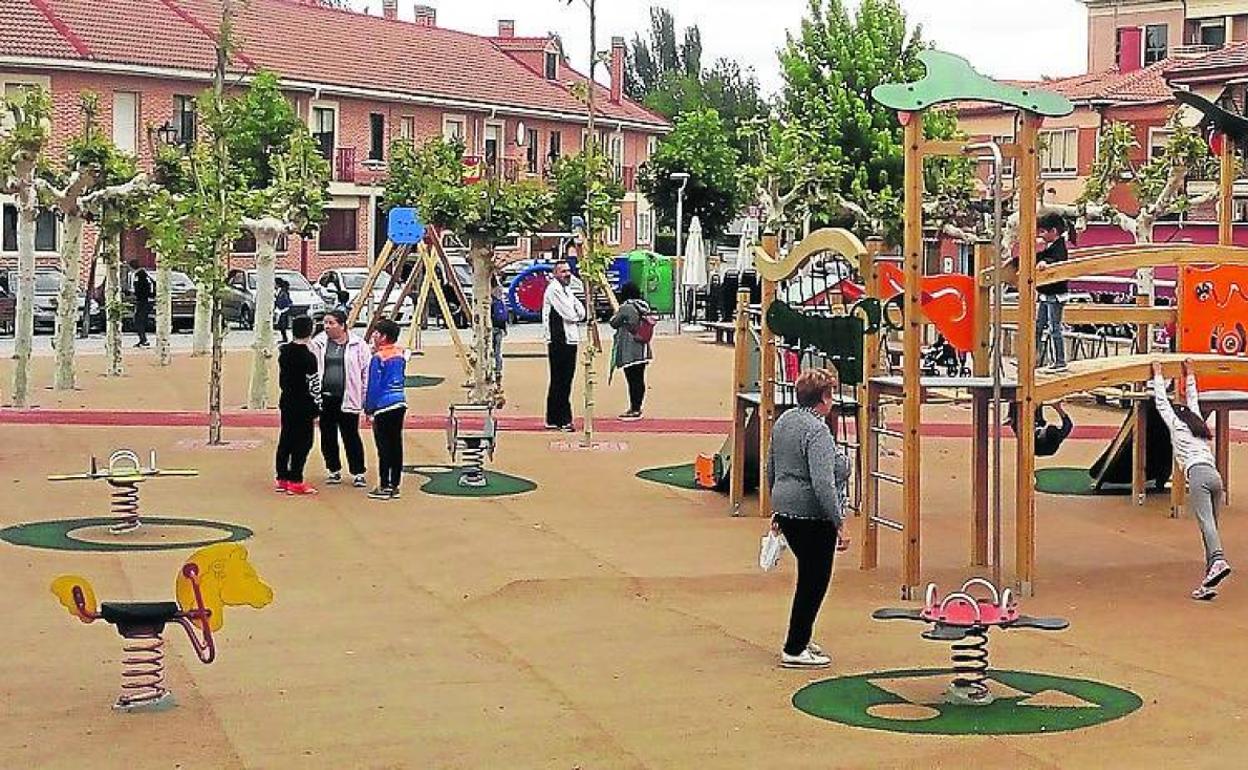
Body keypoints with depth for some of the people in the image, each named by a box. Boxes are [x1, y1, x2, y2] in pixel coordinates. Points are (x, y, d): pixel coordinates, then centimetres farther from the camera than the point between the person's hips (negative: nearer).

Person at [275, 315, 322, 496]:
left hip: (286, 403, 7)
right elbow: (314, 385, -15)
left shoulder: (284, 352, 5)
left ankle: (282, 478, 19)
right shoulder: (308, 357, -17)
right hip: (304, 406, -7)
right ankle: (295, 481, -1)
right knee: (302, 442, -1)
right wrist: (317, 408, -7)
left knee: (285, 440, 13)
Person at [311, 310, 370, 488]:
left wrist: (368, 398, -3)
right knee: (328, 437, 10)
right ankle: (334, 470, 24)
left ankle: (358, 473, 8)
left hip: (348, 399, -3)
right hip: (325, 398, 3)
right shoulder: (318, 343, 4)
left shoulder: (358, 345, -3)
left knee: (351, 436, -1)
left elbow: (367, 372, 0)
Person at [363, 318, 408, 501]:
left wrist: (369, 409, -5)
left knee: (384, 447, -3)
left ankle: (384, 487, -1)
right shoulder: (400, 354, 8)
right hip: (400, 403, 7)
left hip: (383, 405, -7)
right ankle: (395, 485, 12)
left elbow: (373, 386, -10)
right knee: (396, 445, 8)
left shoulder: (378, 357, -12)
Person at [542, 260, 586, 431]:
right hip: (558, 341, -9)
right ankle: (554, 420, -4)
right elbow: (568, 314, -15)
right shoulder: (553, 289, -9)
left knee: (566, 381, 10)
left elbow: (581, 312, 14)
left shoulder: (567, 289, 21)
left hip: (570, 339, 9)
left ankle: (563, 419, 14)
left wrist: (574, 315, -5)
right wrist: (576, 316, 4)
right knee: (558, 381, -6)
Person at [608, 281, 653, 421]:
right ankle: (637, 408, 18)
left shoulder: (626, 308, -15)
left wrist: (616, 314, 13)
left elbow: (613, 323, -7)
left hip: (629, 352, -8)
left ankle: (634, 410, -3)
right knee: (639, 379, 11)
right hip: (642, 350, 8)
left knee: (632, 380, -5)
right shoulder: (644, 307, 8)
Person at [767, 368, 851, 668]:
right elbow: (823, 483, -26)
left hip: (785, 509, 9)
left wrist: (778, 508, 28)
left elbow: (771, 469, 19)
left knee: (809, 577, 21)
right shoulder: (817, 431, -19)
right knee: (814, 581, 1)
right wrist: (838, 520, -21)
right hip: (813, 517, -9)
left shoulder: (784, 421, 9)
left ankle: (800, 639, 29)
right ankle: (794, 650, 4)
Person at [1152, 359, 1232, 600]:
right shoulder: (1198, 423, 29)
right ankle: (1209, 584, -2)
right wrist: (1189, 374, 56)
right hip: (1215, 475, 6)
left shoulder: (1176, 424, 15)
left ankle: (1218, 560, -47)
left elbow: (1161, 402, 22)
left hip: (1198, 474, -6)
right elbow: (1193, 399, 45)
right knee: (1210, 525, 3)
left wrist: (1158, 375, 35)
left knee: (1205, 521, -22)